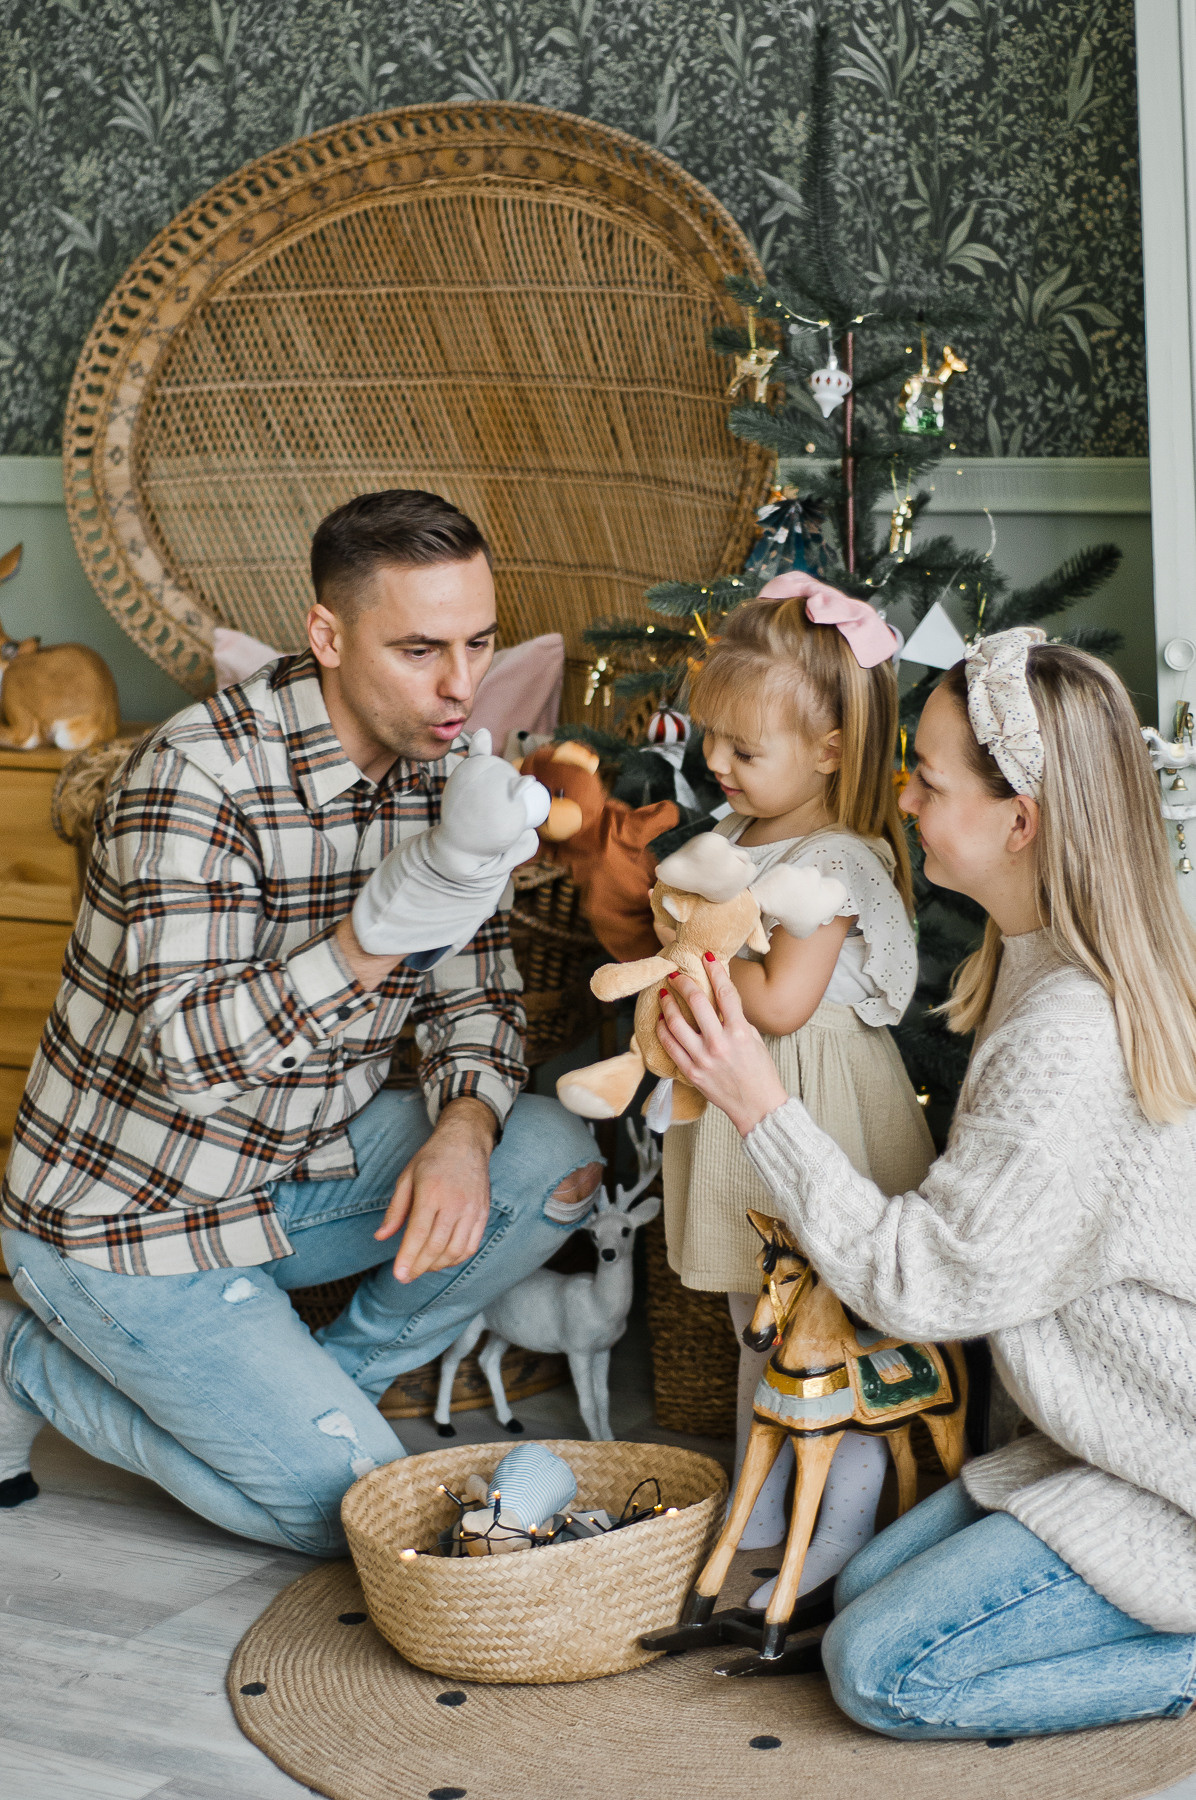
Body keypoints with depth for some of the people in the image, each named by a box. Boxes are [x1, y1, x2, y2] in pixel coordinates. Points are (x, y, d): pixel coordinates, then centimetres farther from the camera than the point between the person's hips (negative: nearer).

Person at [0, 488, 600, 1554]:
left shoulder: (445, 770, -3)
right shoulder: (199, 773, -26)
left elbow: (476, 995, 3)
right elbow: (184, 1047, -34)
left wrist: (462, 1130, -20)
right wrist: (386, 927, -47)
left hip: (301, 1165, 7)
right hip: (135, 1206, -7)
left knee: (555, 1160, -12)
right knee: (351, 1501, -9)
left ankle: (327, 1382, 4)